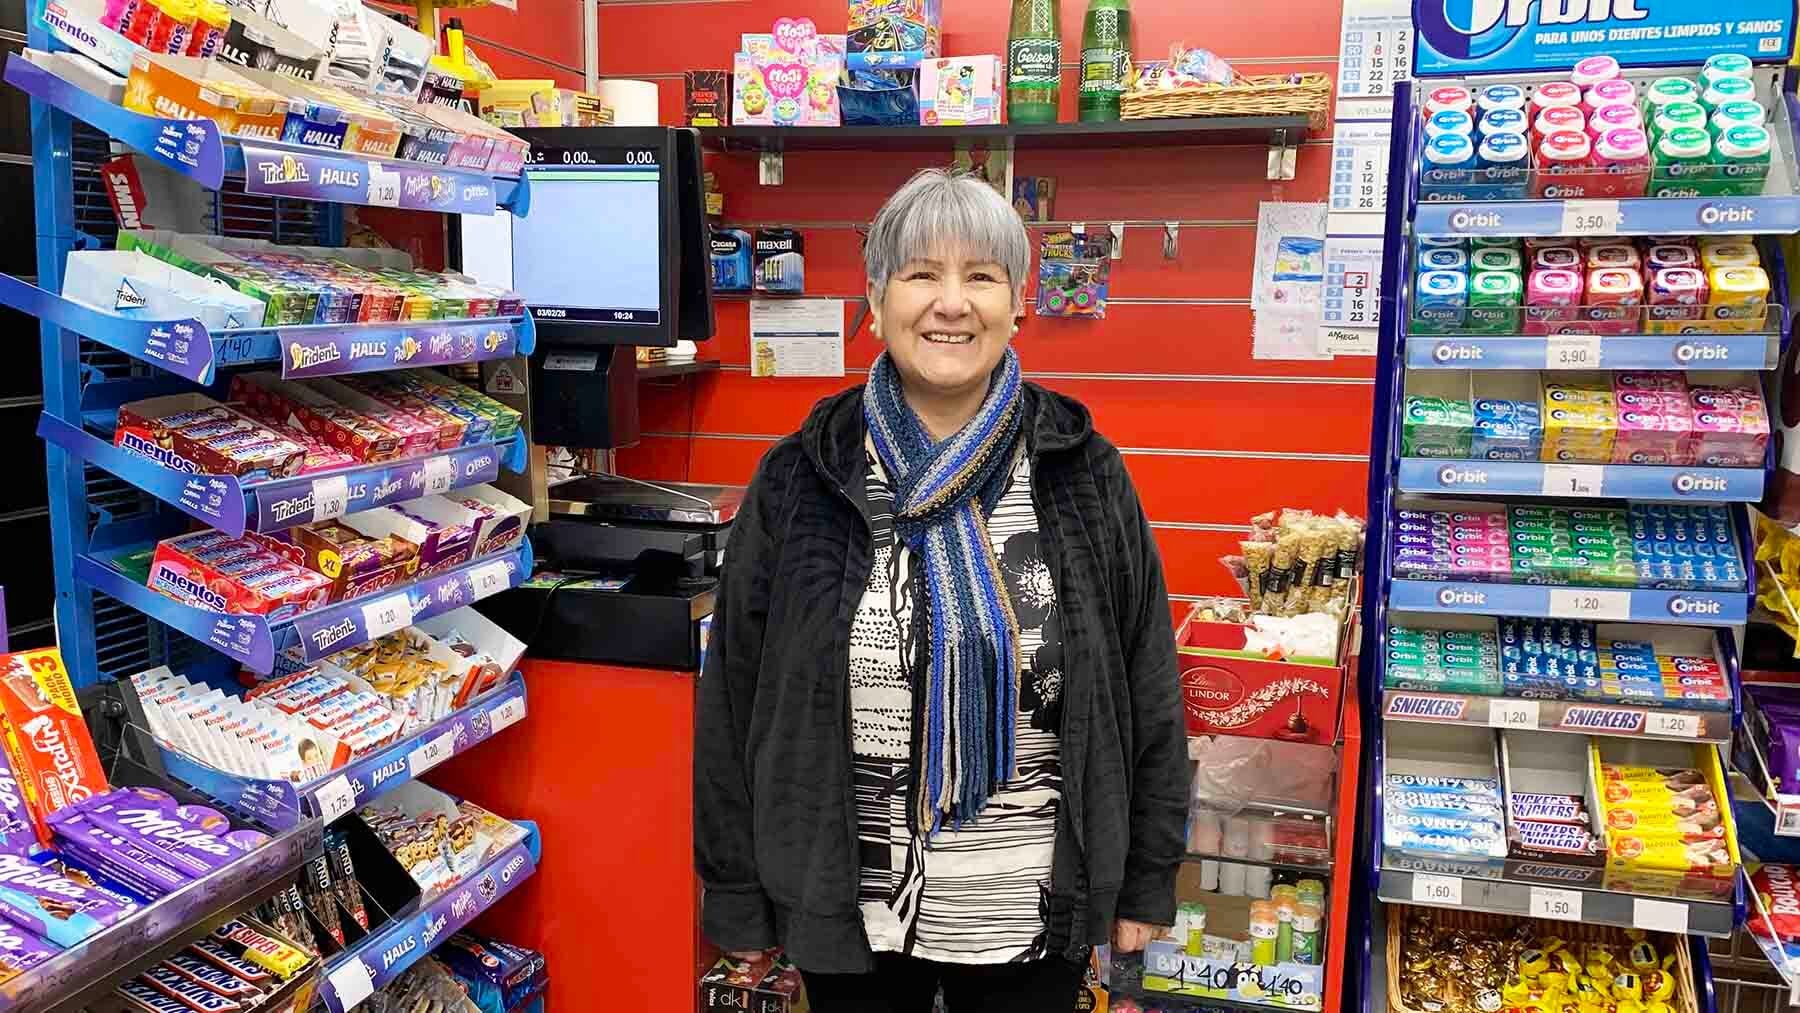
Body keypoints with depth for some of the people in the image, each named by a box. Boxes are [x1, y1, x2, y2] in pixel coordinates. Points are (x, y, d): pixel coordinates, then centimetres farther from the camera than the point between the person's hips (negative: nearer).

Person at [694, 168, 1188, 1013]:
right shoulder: (800, 484, -6)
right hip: (845, 911, 0)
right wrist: (736, 898, 0)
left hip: (1036, 917, 1)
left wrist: (1147, 879, 3)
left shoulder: (1083, 476, -5)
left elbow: (1145, 688, 1)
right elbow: (734, 701, -2)